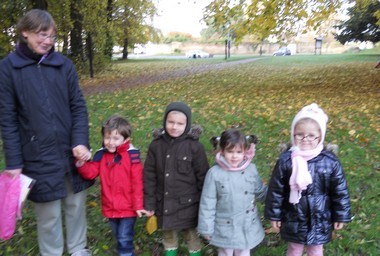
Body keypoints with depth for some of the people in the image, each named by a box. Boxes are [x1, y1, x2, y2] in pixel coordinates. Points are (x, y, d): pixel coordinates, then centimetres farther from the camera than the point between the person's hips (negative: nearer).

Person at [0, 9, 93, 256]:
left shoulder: (64, 64, 1)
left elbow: (78, 107, 1)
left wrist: (80, 142, -12)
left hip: (72, 152, 3)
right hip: (38, 157, -2)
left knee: (77, 205, 16)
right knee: (48, 214, 10)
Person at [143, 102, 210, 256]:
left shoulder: (194, 146, -14)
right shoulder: (156, 145, -7)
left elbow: (202, 176, -7)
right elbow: (149, 175, -1)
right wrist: (149, 203, -1)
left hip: (187, 203, -3)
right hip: (164, 203, 3)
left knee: (190, 233, 15)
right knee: (168, 233, 22)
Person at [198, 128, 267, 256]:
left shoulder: (251, 169, -9)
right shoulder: (214, 173, -18)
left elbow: (261, 192, 7)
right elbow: (207, 203, -11)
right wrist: (207, 228, -8)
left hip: (247, 226, 3)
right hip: (225, 227, -2)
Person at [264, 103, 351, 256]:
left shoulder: (330, 162, -14)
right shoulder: (286, 160, -15)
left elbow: (340, 191, -4)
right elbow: (276, 190, -7)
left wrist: (340, 216, 2)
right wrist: (274, 215, -2)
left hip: (320, 219, 1)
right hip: (294, 219, 0)